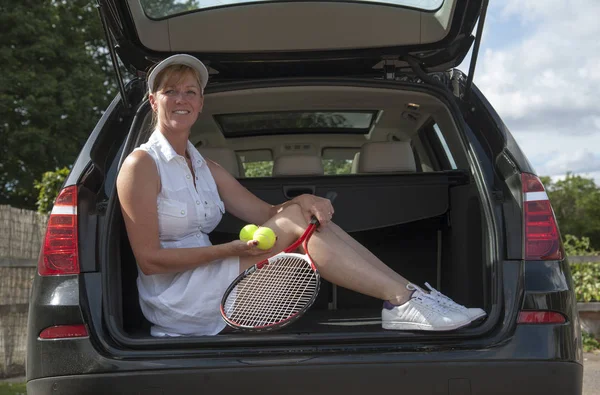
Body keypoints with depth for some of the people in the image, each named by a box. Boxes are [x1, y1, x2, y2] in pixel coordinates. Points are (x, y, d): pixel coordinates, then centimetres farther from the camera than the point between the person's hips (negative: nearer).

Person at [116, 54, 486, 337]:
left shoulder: (206, 168, 15)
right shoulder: (141, 165, -8)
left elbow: (266, 214, 10)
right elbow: (149, 259, -15)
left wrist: (303, 201, -13)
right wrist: (229, 249, -19)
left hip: (206, 284, 7)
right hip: (175, 298, -7)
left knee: (298, 213, -10)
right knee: (294, 223, -19)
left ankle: (410, 293, -17)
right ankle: (404, 300, -24)